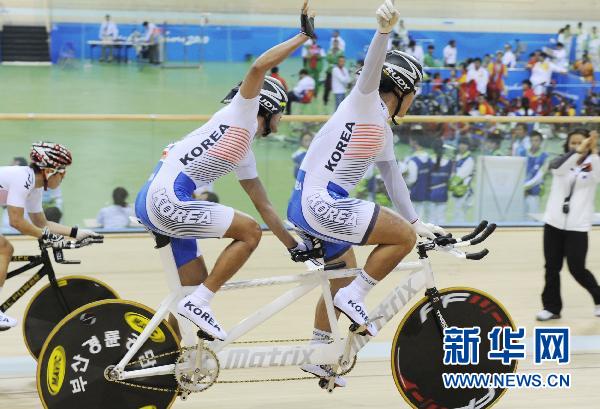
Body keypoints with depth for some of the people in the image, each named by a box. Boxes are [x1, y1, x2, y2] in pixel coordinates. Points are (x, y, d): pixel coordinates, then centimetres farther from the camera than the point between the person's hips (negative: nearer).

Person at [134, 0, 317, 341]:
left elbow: (264, 206, 31)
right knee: (250, 231, -11)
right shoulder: (239, 115, 1)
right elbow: (260, 67, -15)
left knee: (197, 284, 12)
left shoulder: (245, 156, 25)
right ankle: (198, 303, -10)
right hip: (166, 198, -10)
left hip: (153, 203, 10)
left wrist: (295, 245, 30)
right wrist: (304, 36, -9)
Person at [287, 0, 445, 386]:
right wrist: (384, 31, -46)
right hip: (319, 203, -11)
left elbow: (393, 178, 28)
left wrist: (415, 220, 28)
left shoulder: (383, 131, 20)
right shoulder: (364, 102, -8)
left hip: (317, 207, 11)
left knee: (345, 278, 25)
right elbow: (372, 70, -28)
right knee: (403, 238, -15)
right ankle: (354, 298, -4)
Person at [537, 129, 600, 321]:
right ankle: (552, 307, 17)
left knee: (577, 269, -1)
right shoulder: (561, 163, 0)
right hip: (554, 223, 2)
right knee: (552, 268, 6)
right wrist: (577, 151, -38)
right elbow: (558, 166, -24)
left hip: (577, 227, -2)